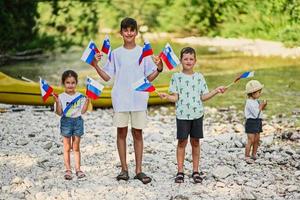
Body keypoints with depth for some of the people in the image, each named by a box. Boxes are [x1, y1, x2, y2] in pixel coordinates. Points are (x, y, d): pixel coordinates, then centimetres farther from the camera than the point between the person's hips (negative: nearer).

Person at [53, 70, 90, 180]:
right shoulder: (61, 97, -3)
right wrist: (57, 102, -21)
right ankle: (68, 170, 8)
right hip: (66, 122, -2)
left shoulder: (80, 96, 3)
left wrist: (87, 101, -10)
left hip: (78, 121, 2)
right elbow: (59, 112, -7)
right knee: (67, 147, 4)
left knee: (76, 147, 8)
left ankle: (78, 168, 11)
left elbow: (82, 111, 0)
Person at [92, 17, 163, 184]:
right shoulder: (116, 53, 5)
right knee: (122, 132, 3)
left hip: (139, 98, -1)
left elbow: (150, 78, 3)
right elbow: (107, 77, 6)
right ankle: (124, 169, 12)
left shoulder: (144, 52, 3)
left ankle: (139, 170, 10)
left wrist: (159, 68, -15)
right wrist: (96, 65, -8)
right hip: (120, 99, 1)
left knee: (138, 133, 4)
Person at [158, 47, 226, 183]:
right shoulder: (176, 77, 0)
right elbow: (175, 97, -4)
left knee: (195, 142, 7)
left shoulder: (199, 77, 7)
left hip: (197, 114, 2)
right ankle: (180, 172, 8)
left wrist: (216, 91, -2)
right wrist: (166, 97, -23)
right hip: (182, 115, -2)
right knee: (182, 142, 1)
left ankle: (195, 171, 15)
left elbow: (203, 97, 8)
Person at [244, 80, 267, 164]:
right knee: (251, 140, -8)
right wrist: (261, 106, -12)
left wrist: (263, 106, 1)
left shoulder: (256, 101, 12)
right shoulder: (250, 103, -18)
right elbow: (256, 114, -22)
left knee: (256, 140, 13)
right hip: (251, 122, -9)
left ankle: (254, 155, 23)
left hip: (257, 122, 9)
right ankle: (247, 156, -2)